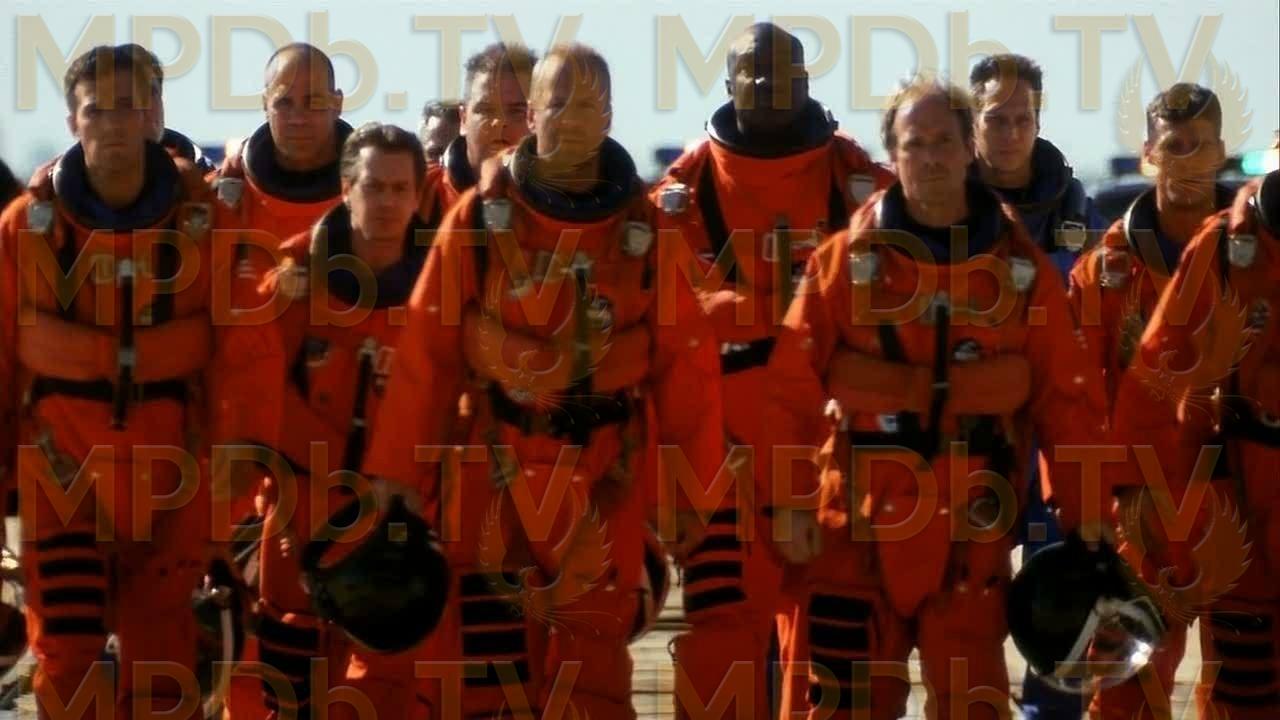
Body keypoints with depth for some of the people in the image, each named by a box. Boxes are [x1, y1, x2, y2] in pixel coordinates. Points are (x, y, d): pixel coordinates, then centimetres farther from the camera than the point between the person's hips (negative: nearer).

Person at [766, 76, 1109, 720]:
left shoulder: (1020, 266, 5)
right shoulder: (846, 259, 1)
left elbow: (1067, 399, 5)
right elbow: (791, 389, -2)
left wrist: (1085, 516, 1)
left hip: (972, 531, 1)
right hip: (858, 527, -1)